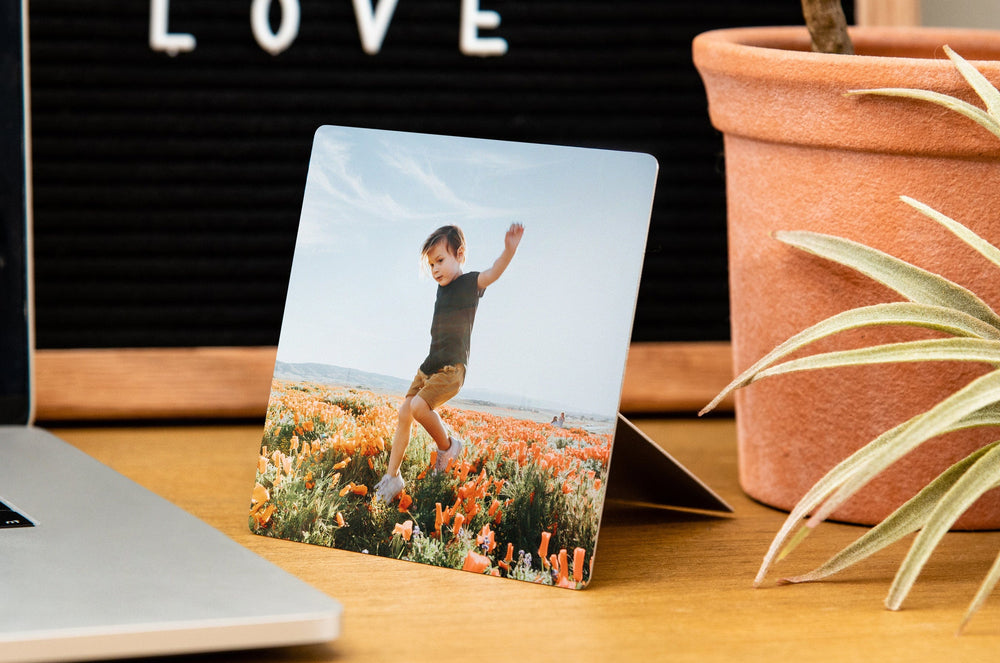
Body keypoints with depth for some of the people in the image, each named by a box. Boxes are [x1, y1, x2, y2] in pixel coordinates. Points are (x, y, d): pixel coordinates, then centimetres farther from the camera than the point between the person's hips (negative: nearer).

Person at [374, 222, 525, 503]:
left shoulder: (469, 283, -11)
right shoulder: (443, 288, 12)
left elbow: (492, 272, -33)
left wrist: (509, 250, -51)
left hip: (451, 369, -8)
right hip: (429, 366, 8)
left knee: (419, 406, -26)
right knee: (404, 414, 2)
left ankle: (447, 446, -1)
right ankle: (392, 477, 9)